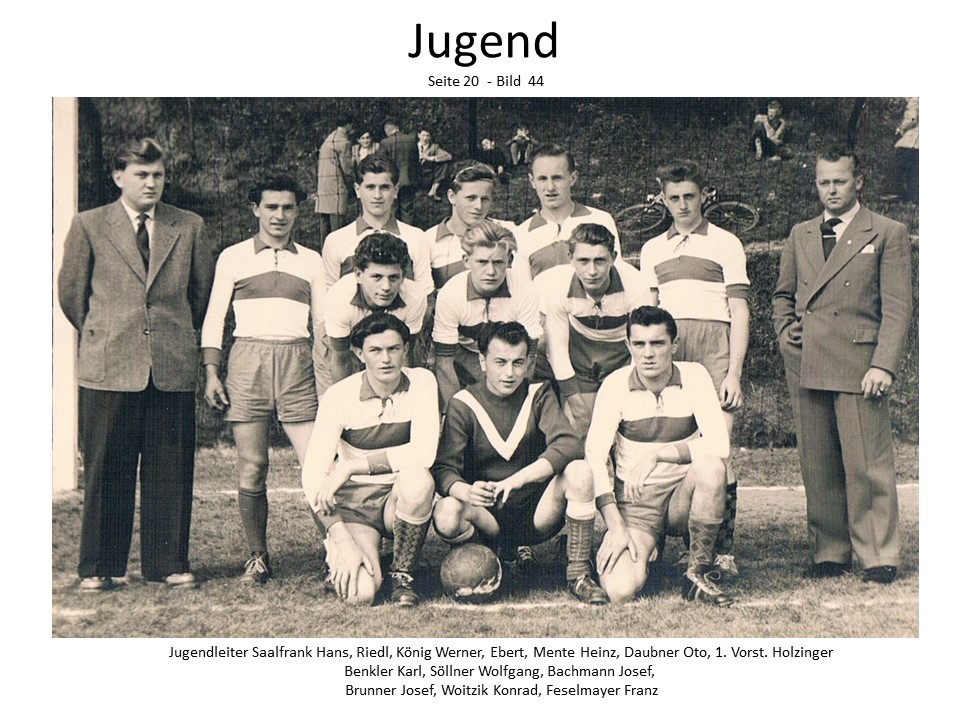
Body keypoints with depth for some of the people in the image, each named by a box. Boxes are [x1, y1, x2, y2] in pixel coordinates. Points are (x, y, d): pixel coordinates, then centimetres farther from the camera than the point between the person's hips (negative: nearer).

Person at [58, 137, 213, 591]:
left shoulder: (189, 227, 9)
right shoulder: (88, 226, 5)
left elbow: (203, 290, 17)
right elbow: (70, 292, 11)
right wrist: (101, 336, 13)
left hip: (173, 367, 2)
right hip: (109, 368, -1)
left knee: (171, 468, 5)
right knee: (107, 469, 3)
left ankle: (168, 564, 15)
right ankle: (99, 567, 14)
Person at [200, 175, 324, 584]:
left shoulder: (311, 261, 16)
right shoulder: (233, 257, 12)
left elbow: (322, 323, 17)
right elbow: (213, 319, 10)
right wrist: (210, 373, 0)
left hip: (297, 363, 1)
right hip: (247, 360, 0)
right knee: (251, 467, 0)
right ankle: (257, 556, 12)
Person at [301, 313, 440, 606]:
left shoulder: (421, 382, -7)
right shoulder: (340, 396, -10)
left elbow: (424, 453, -22)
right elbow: (312, 473, -17)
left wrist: (351, 466, -25)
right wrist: (343, 541, -28)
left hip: (402, 498, 1)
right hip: (353, 500, -1)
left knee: (418, 478, -35)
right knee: (360, 594, -25)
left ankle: (402, 574, -10)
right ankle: (338, 559, 14)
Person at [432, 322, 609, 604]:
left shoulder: (538, 395, 0)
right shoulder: (463, 404, -4)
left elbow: (569, 445, -18)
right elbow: (444, 468, -12)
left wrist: (518, 478, -33)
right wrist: (466, 491, -37)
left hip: (537, 514, 0)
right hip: (488, 517, 0)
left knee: (579, 471, -27)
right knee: (446, 515, -33)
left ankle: (578, 575, -14)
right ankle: (503, 557, 0)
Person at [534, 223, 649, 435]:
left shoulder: (634, 284, -27)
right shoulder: (557, 286, -25)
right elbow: (557, 349, -14)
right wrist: (576, 403, -15)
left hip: (621, 353, 0)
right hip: (579, 356, 1)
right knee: (577, 432, -7)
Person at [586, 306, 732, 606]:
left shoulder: (694, 376, -5)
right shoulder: (616, 385, -7)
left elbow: (719, 445, -17)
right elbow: (594, 457, -14)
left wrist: (657, 454, -28)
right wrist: (615, 527, -22)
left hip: (684, 494, 1)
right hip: (635, 500, -1)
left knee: (710, 465, -34)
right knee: (620, 589, -26)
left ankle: (699, 571, -13)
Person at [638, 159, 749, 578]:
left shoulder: (725, 244, 12)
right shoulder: (652, 250, 23)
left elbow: (739, 313, 6)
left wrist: (733, 373, -4)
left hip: (712, 343, -3)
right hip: (665, 349, 3)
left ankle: (724, 550, -6)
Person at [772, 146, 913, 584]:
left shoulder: (887, 234, 5)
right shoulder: (800, 236, 18)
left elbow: (897, 307, -2)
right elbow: (782, 294, 29)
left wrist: (883, 365, -12)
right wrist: (784, 330, 8)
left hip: (858, 365, -4)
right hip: (805, 367, 4)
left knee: (867, 464, -4)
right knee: (817, 466, 7)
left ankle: (878, 556, 6)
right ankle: (829, 552, 17)